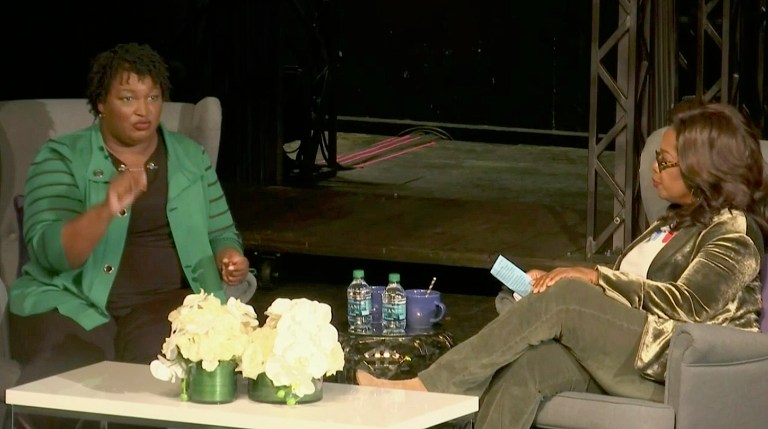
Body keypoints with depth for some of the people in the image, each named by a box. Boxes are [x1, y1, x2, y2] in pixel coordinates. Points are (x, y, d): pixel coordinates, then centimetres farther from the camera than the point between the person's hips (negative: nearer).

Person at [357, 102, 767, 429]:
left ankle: (425, 388, -25)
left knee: (564, 298, -26)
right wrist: (557, 281, 6)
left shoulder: (735, 234, -2)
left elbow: (690, 302, -17)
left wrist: (596, 278, -15)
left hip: (672, 369, -8)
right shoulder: (678, 222, 28)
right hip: (620, 356, 8)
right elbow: (628, 289, 24)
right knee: (521, 368, -21)